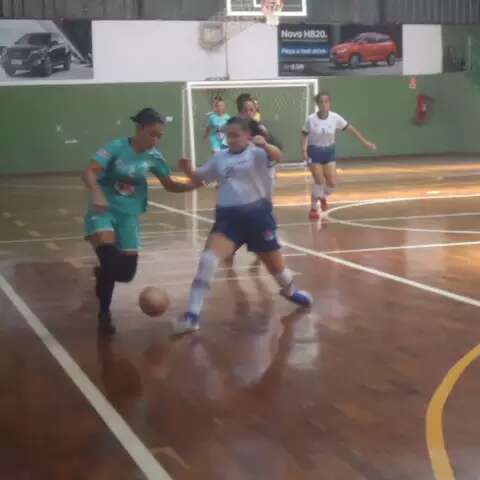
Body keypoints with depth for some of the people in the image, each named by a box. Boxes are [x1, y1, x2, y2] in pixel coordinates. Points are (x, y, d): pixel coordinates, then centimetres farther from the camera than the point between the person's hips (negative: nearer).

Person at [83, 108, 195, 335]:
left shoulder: (153, 157, -2)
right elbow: (89, 171, -24)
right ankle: (104, 314, -4)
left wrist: (193, 185, -10)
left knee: (126, 272, 0)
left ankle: (103, 274, 37)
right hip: (103, 210, -4)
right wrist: (96, 194, -42)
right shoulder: (118, 147, -15)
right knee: (108, 256, -24)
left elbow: (170, 185, 8)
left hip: (129, 215, 4)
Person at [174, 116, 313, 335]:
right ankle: (192, 315, -17)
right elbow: (198, 179, 16)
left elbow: (277, 156, -26)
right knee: (208, 259, -19)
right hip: (228, 217, 3)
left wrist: (265, 145, -49)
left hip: (257, 214, -2)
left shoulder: (257, 153, -5)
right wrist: (188, 170, -7)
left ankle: (290, 290, 49)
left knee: (274, 262, 13)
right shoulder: (219, 158, 10)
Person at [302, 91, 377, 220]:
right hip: (314, 152, -3)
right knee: (319, 182, -9)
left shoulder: (335, 118, -11)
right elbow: (304, 136, -6)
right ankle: (313, 209, 11)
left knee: (332, 183, -2)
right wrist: (304, 151, -20)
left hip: (329, 152, 3)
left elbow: (350, 129, -4)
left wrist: (365, 142, -2)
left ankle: (323, 197, 33)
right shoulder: (311, 120, -15)